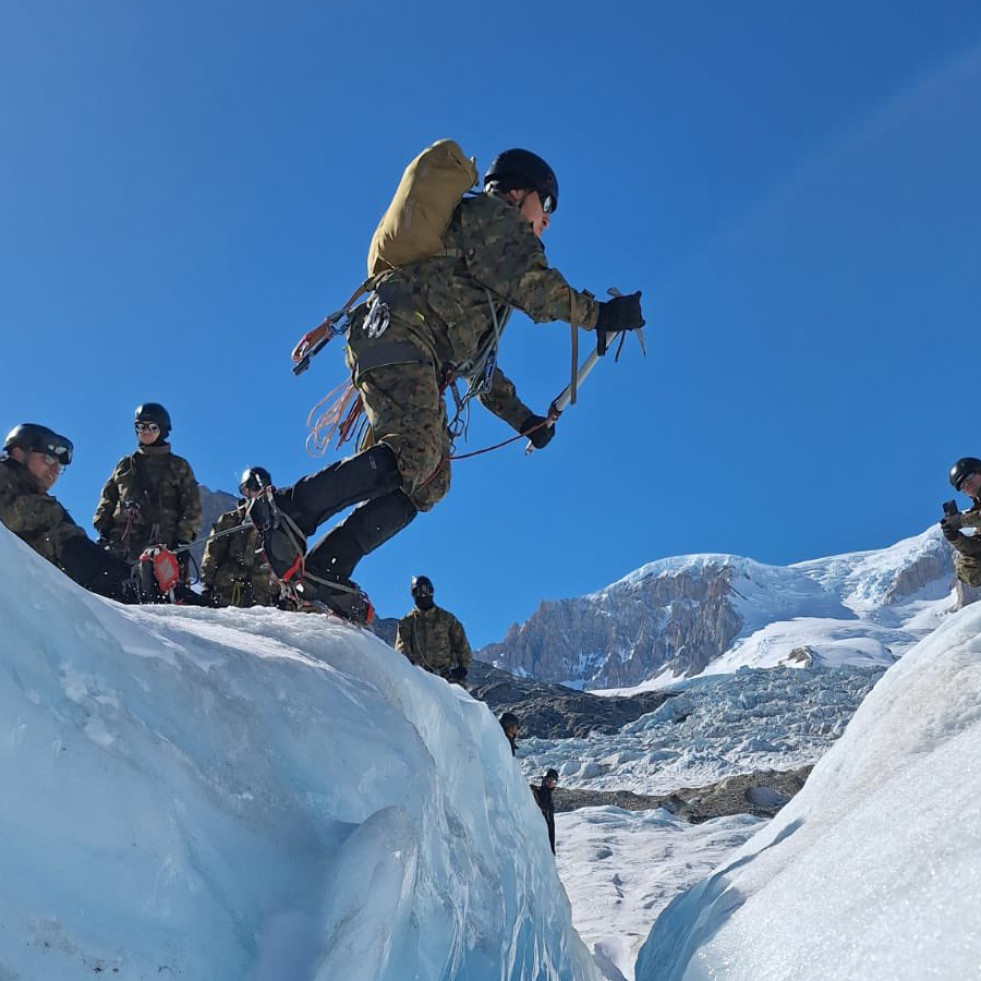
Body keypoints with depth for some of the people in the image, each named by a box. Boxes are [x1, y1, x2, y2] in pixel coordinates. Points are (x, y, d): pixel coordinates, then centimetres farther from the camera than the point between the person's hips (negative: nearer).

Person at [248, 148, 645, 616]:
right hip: (400, 339, -10)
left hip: (417, 359, 10)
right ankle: (290, 513, -33)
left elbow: (479, 359, 39)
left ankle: (324, 569, -9)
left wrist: (521, 417, 37)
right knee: (415, 453, -28)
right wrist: (598, 313, -5)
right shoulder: (493, 217, 12)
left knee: (428, 481, -2)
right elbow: (530, 282, -9)